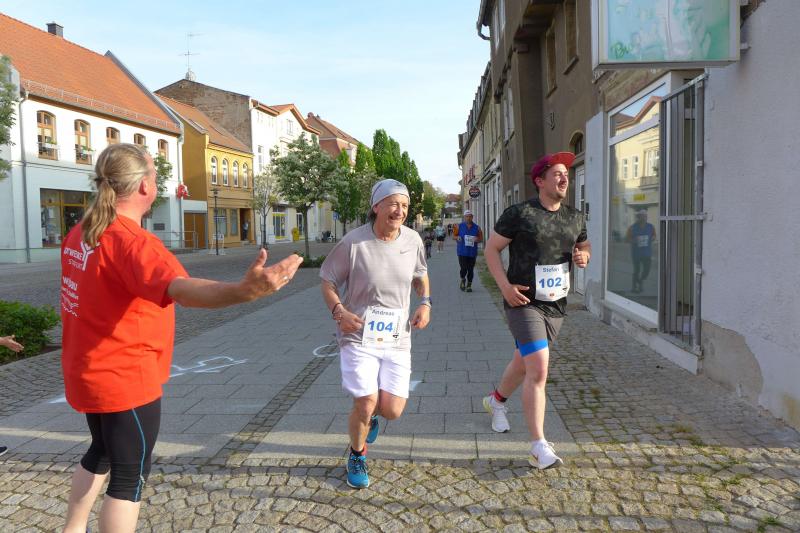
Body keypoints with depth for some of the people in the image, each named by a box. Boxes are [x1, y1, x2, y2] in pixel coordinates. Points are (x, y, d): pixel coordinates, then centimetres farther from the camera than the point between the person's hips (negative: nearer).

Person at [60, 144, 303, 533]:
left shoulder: (80, 233, 3)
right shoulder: (131, 241, -27)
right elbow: (180, 289, -47)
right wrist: (243, 291, -65)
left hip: (89, 373, 9)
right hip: (126, 380, -9)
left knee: (102, 453, 28)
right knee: (129, 476, 7)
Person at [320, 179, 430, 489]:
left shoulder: (413, 240, 0)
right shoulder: (353, 242, -13)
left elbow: (420, 275, 19)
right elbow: (327, 281, -3)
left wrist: (425, 303, 2)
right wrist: (339, 311, -20)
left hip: (397, 339, 4)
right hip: (359, 336, -3)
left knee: (392, 410, 0)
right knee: (366, 404, -7)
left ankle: (369, 416, 41)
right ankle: (357, 458, 26)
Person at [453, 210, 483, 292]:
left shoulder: (477, 228, 5)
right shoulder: (459, 226, 3)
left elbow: (481, 239, 10)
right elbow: (454, 236, 11)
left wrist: (477, 240, -13)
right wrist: (457, 238, -12)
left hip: (472, 252, 1)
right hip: (462, 252, -1)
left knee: (470, 270, 3)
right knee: (463, 269, -10)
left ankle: (469, 285, 18)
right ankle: (463, 280, 20)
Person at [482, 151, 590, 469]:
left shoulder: (575, 218, 9)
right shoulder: (519, 214, -9)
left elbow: (584, 244, 25)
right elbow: (491, 249, -5)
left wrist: (584, 255, 0)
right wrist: (505, 285, -16)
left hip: (556, 306, 7)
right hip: (524, 303, -6)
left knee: (525, 362, 21)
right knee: (538, 371, -14)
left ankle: (496, 400, 50)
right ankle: (539, 446, -7)